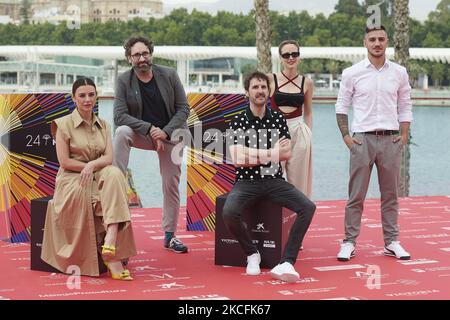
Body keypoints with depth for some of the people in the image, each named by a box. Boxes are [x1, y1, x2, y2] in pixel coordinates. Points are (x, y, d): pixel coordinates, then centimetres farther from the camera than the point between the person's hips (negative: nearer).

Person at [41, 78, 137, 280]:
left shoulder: (103, 125, 14)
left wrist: (92, 165, -19)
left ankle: (111, 241, -46)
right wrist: (89, 166, -8)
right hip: (72, 179, -3)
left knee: (114, 174, -32)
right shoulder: (64, 124, 1)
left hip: (99, 179, 3)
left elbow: (109, 158, 1)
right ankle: (112, 258, -29)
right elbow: (64, 161, -6)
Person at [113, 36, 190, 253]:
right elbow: (119, 116, -16)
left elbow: (183, 108, -6)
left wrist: (165, 132, -20)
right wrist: (150, 129, -26)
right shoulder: (124, 81, -10)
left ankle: (169, 235, 15)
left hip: (170, 135, 1)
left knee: (171, 185, 3)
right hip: (142, 134, -1)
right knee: (122, 132, -32)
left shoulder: (169, 75, -8)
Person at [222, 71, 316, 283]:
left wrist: (255, 155, -9)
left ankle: (286, 263, -24)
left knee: (308, 207, -22)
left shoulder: (278, 119, 8)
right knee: (229, 212, -32)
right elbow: (238, 160, -10)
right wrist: (272, 152, -6)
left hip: (274, 180, 3)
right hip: (247, 181, -2)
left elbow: (287, 154, 0)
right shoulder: (237, 122, 0)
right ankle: (252, 254, -4)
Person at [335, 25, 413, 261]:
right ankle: (349, 242, 4)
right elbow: (341, 106, 5)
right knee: (356, 195, -1)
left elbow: (405, 107, 13)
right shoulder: (352, 73, 1)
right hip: (362, 138, -2)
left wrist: (404, 135, 2)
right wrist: (346, 136, -4)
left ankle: (391, 242, 14)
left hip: (390, 139, 2)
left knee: (390, 194, 7)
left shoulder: (399, 73, 7)